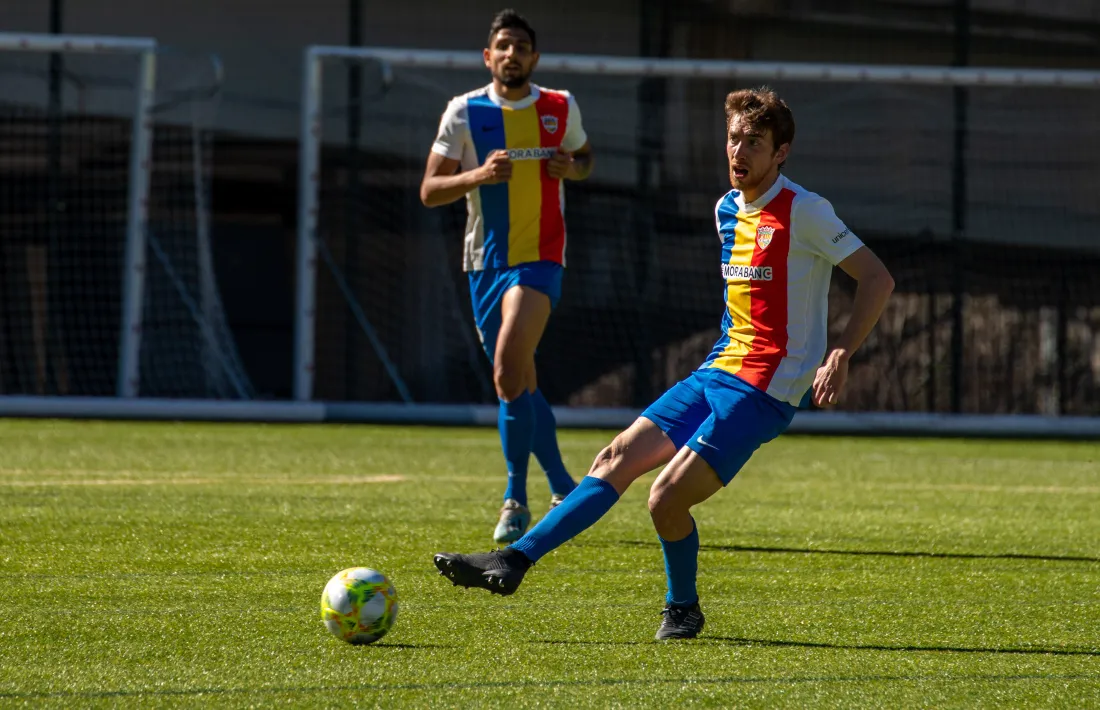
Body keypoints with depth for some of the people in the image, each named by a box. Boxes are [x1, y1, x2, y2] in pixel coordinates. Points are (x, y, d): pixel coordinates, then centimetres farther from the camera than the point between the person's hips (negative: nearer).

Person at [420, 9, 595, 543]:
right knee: (521, 385, 9)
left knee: (509, 377, -21)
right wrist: (479, 175, -18)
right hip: (485, 261, 2)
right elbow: (429, 192, 0)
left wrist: (572, 168, -3)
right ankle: (564, 491, 25)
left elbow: (585, 157, 22)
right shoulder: (464, 112, 0)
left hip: (539, 259, -2)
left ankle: (516, 499, -11)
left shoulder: (561, 108, 3)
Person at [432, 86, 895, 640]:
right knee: (618, 458, -3)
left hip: (762, 391, -8)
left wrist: (839, 357, -18)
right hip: (716, 371, 8)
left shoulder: (803, 212, -11)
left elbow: (877, 279, -10)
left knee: (667, 499, -16)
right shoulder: (727, 209, 13)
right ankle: (513, 561, -5)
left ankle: (683, 609, 8)